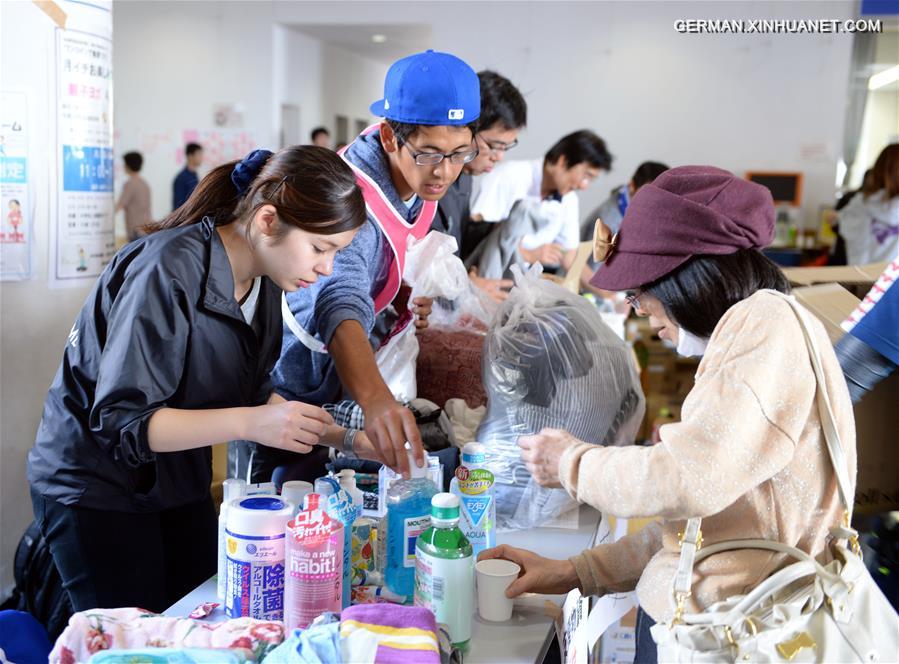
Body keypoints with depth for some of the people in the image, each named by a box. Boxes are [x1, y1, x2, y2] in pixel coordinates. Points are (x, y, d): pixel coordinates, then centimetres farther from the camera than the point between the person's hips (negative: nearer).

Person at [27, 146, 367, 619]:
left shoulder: (264, 280, -3)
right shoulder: (168, 273, -28)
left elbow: (254, 394, 4)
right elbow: (121, 420, -30)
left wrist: (342, 436, -10)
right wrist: (248, 423, -39)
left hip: (181, 482, 7)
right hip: (96, 487, -7)